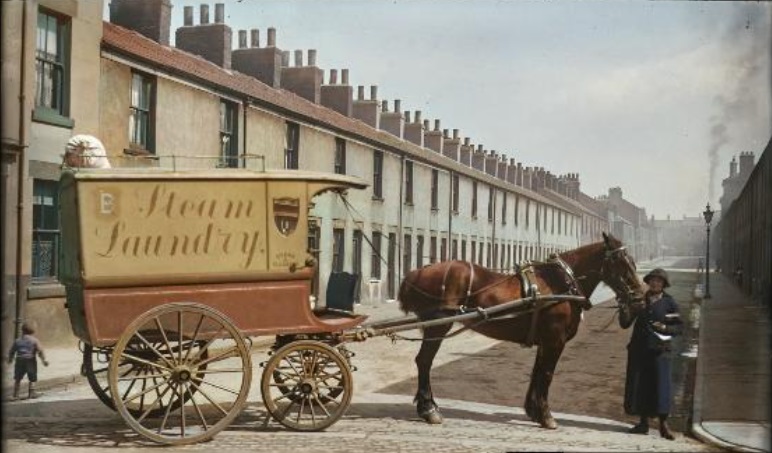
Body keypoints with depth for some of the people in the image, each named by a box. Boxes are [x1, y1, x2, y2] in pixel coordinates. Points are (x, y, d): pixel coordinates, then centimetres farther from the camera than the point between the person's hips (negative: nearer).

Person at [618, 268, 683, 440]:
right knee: (638, 384, 5)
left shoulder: (669, 302, 1)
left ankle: (663, 424, 2)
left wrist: (665, 328, -14)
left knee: (661, 384, -6)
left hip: (659, 349, -3)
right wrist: (626, 310, -13)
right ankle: (643, 422, 16)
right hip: (638, 349, 3)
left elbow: (679, 326, 4)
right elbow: (625, 324, 6)